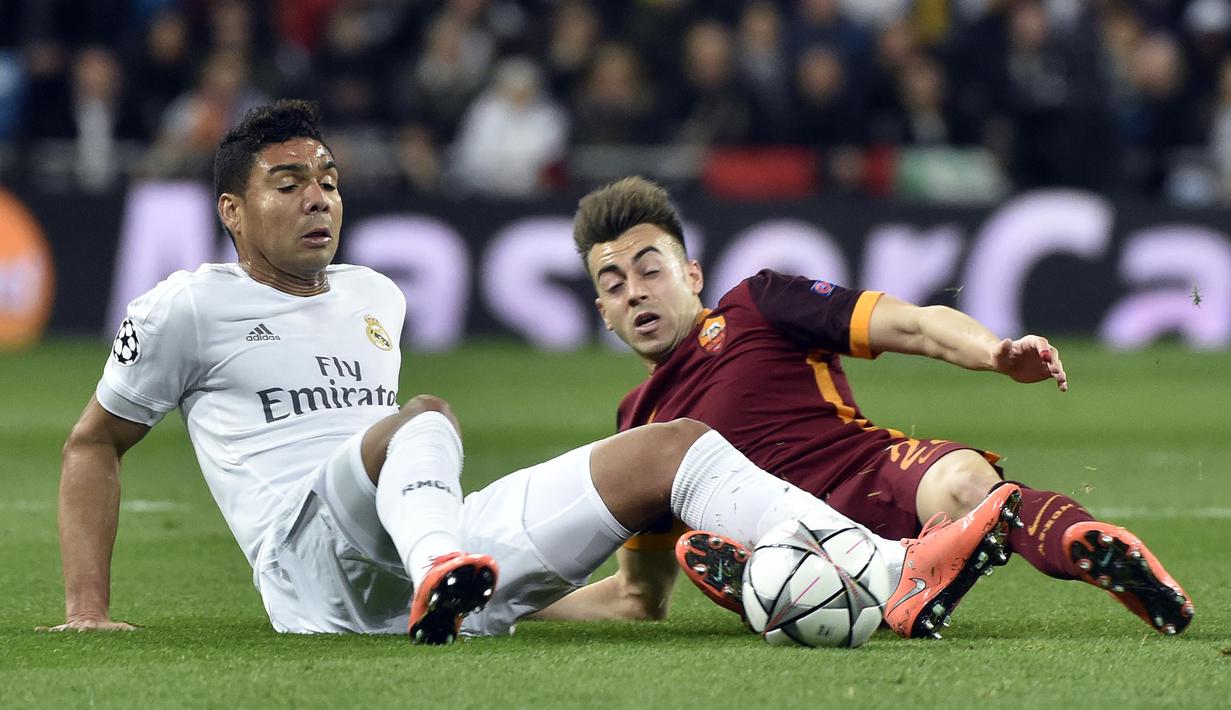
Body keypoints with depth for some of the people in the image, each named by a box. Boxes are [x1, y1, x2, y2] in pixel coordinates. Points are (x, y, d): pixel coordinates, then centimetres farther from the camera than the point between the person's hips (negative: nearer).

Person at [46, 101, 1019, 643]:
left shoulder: (375, 298, 28)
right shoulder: (190, 309, 9)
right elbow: (94, 445, 14)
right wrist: (88, 606, 5)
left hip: (452, 539, 6)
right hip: (317, 572, -6)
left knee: (676, 446, -6)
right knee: (426, 418, -37)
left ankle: (899, 571, -27)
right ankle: (438, 577, -72)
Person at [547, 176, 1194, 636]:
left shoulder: (755, 306, 17)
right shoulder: (639, 421, 29)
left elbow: (915, 326, 4)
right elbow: (640, 598, 35)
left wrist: (1001, 355, -17)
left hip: (875, 476, -2)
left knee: (961, 483, -39)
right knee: (700, 551, -35)